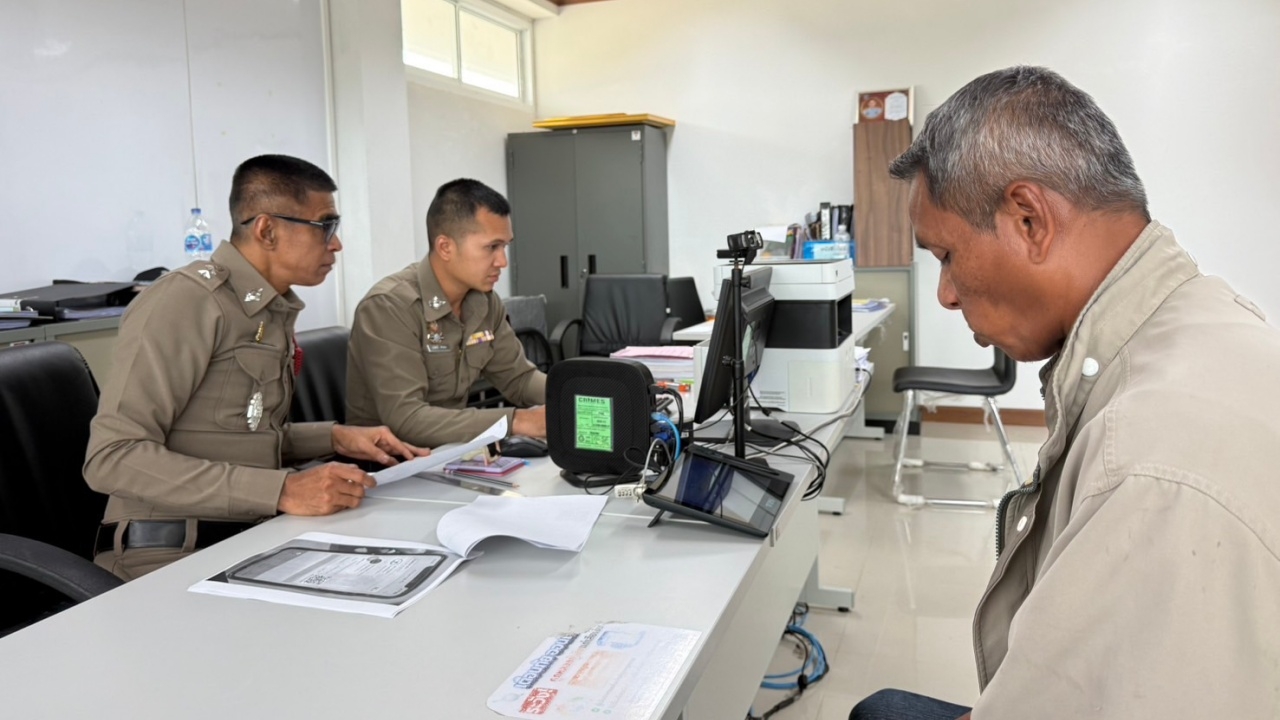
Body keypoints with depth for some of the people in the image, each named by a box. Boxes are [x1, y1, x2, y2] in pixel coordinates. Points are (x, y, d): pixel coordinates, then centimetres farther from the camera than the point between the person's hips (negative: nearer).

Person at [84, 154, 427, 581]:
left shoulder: (275, 310, 12)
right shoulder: (187, 300, -13)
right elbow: (112, 456, -20)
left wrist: (335, 438, 5)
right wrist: (279, 490, -27)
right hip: (173, 551, -8)